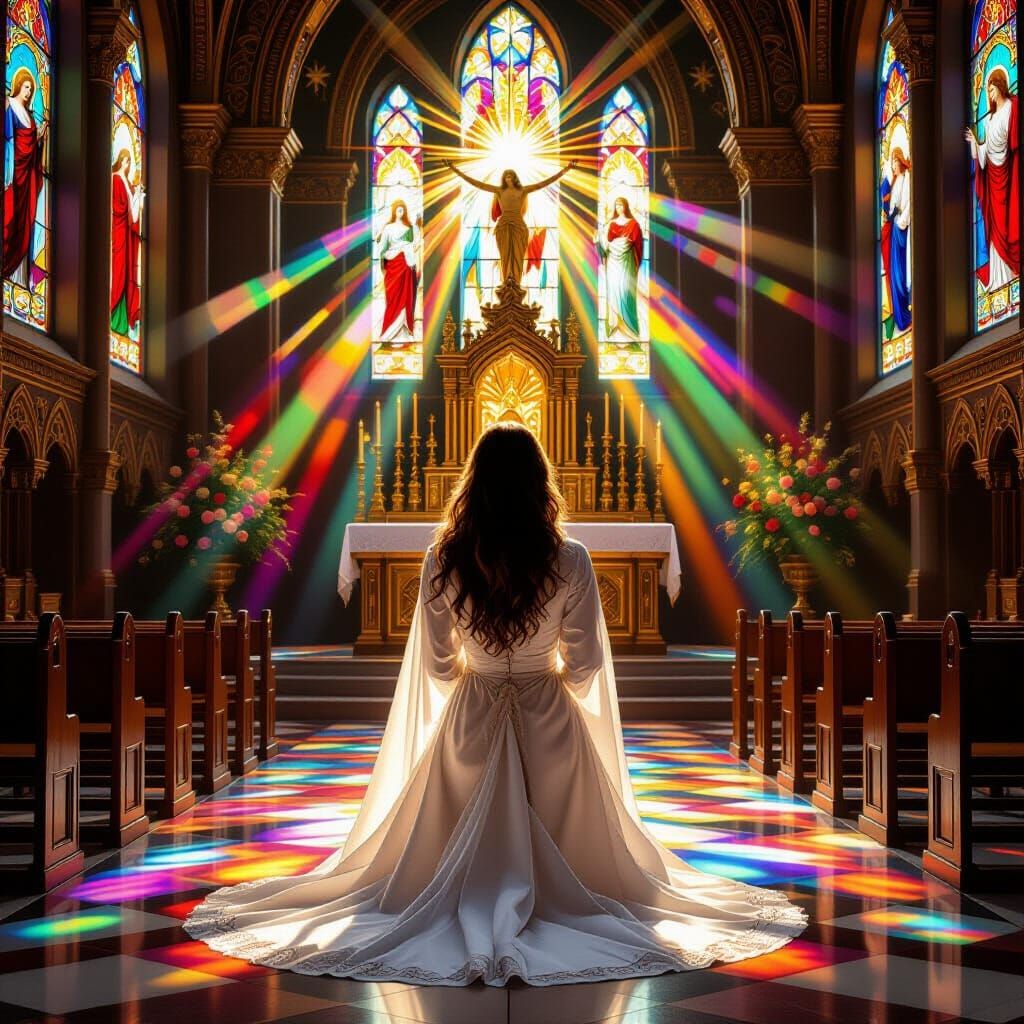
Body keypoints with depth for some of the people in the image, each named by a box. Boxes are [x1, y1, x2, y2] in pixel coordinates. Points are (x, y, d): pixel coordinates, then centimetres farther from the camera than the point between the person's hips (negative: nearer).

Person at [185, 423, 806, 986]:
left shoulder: (445, 562, -10)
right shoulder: (570, 561, -14)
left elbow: (436, 665, -3)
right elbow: (586, 663, -7)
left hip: (471, 720, 1)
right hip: (550, 721, -1)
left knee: (464, 854, 18)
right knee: (557, 846, 19)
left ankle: (475, 920, -11)